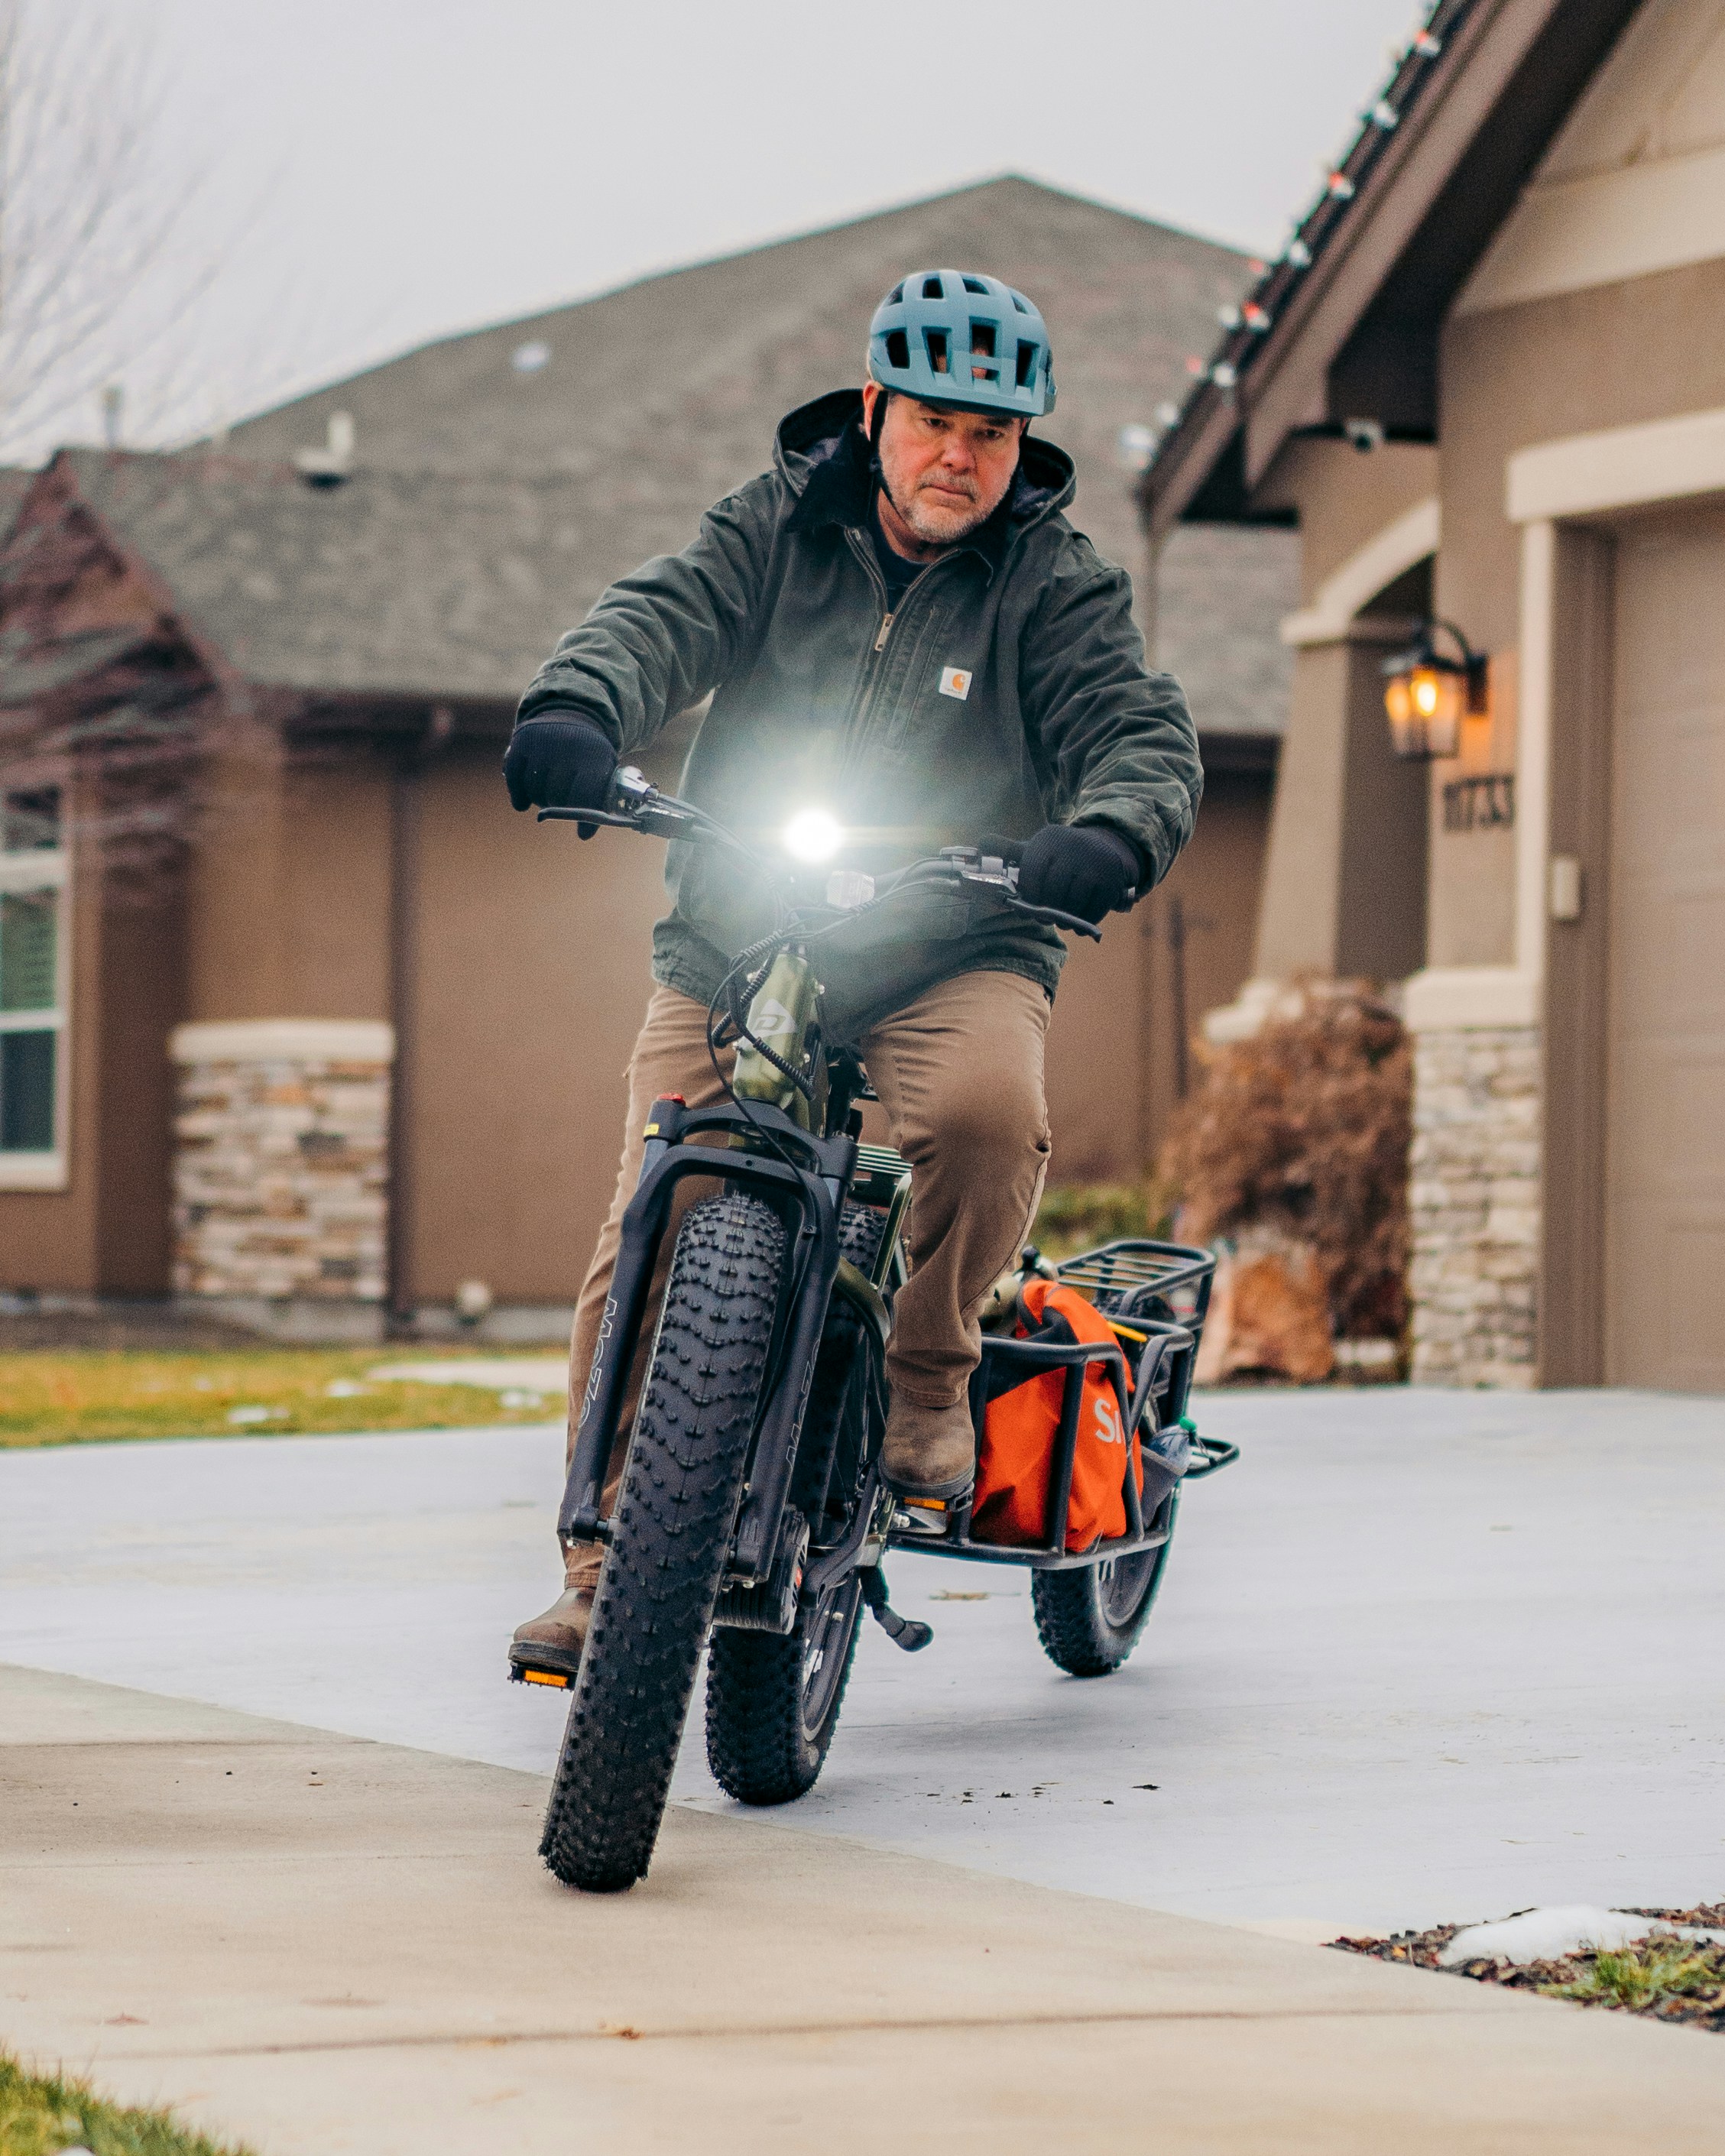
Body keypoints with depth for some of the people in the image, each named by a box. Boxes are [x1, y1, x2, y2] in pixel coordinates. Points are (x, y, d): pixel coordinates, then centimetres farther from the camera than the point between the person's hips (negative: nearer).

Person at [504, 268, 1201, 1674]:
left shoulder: (1055, 583, 4)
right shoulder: (777, 529, 6)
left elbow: (1140, 730, -8)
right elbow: (663, 617, -11)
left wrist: (1106, 838, -32)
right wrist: (577, 710, -34)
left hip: (953, 956, -1)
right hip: (730, 946, 1)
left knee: (988, 1109, -34)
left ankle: (926, 1377, -8)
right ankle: (610, 1569, 3)